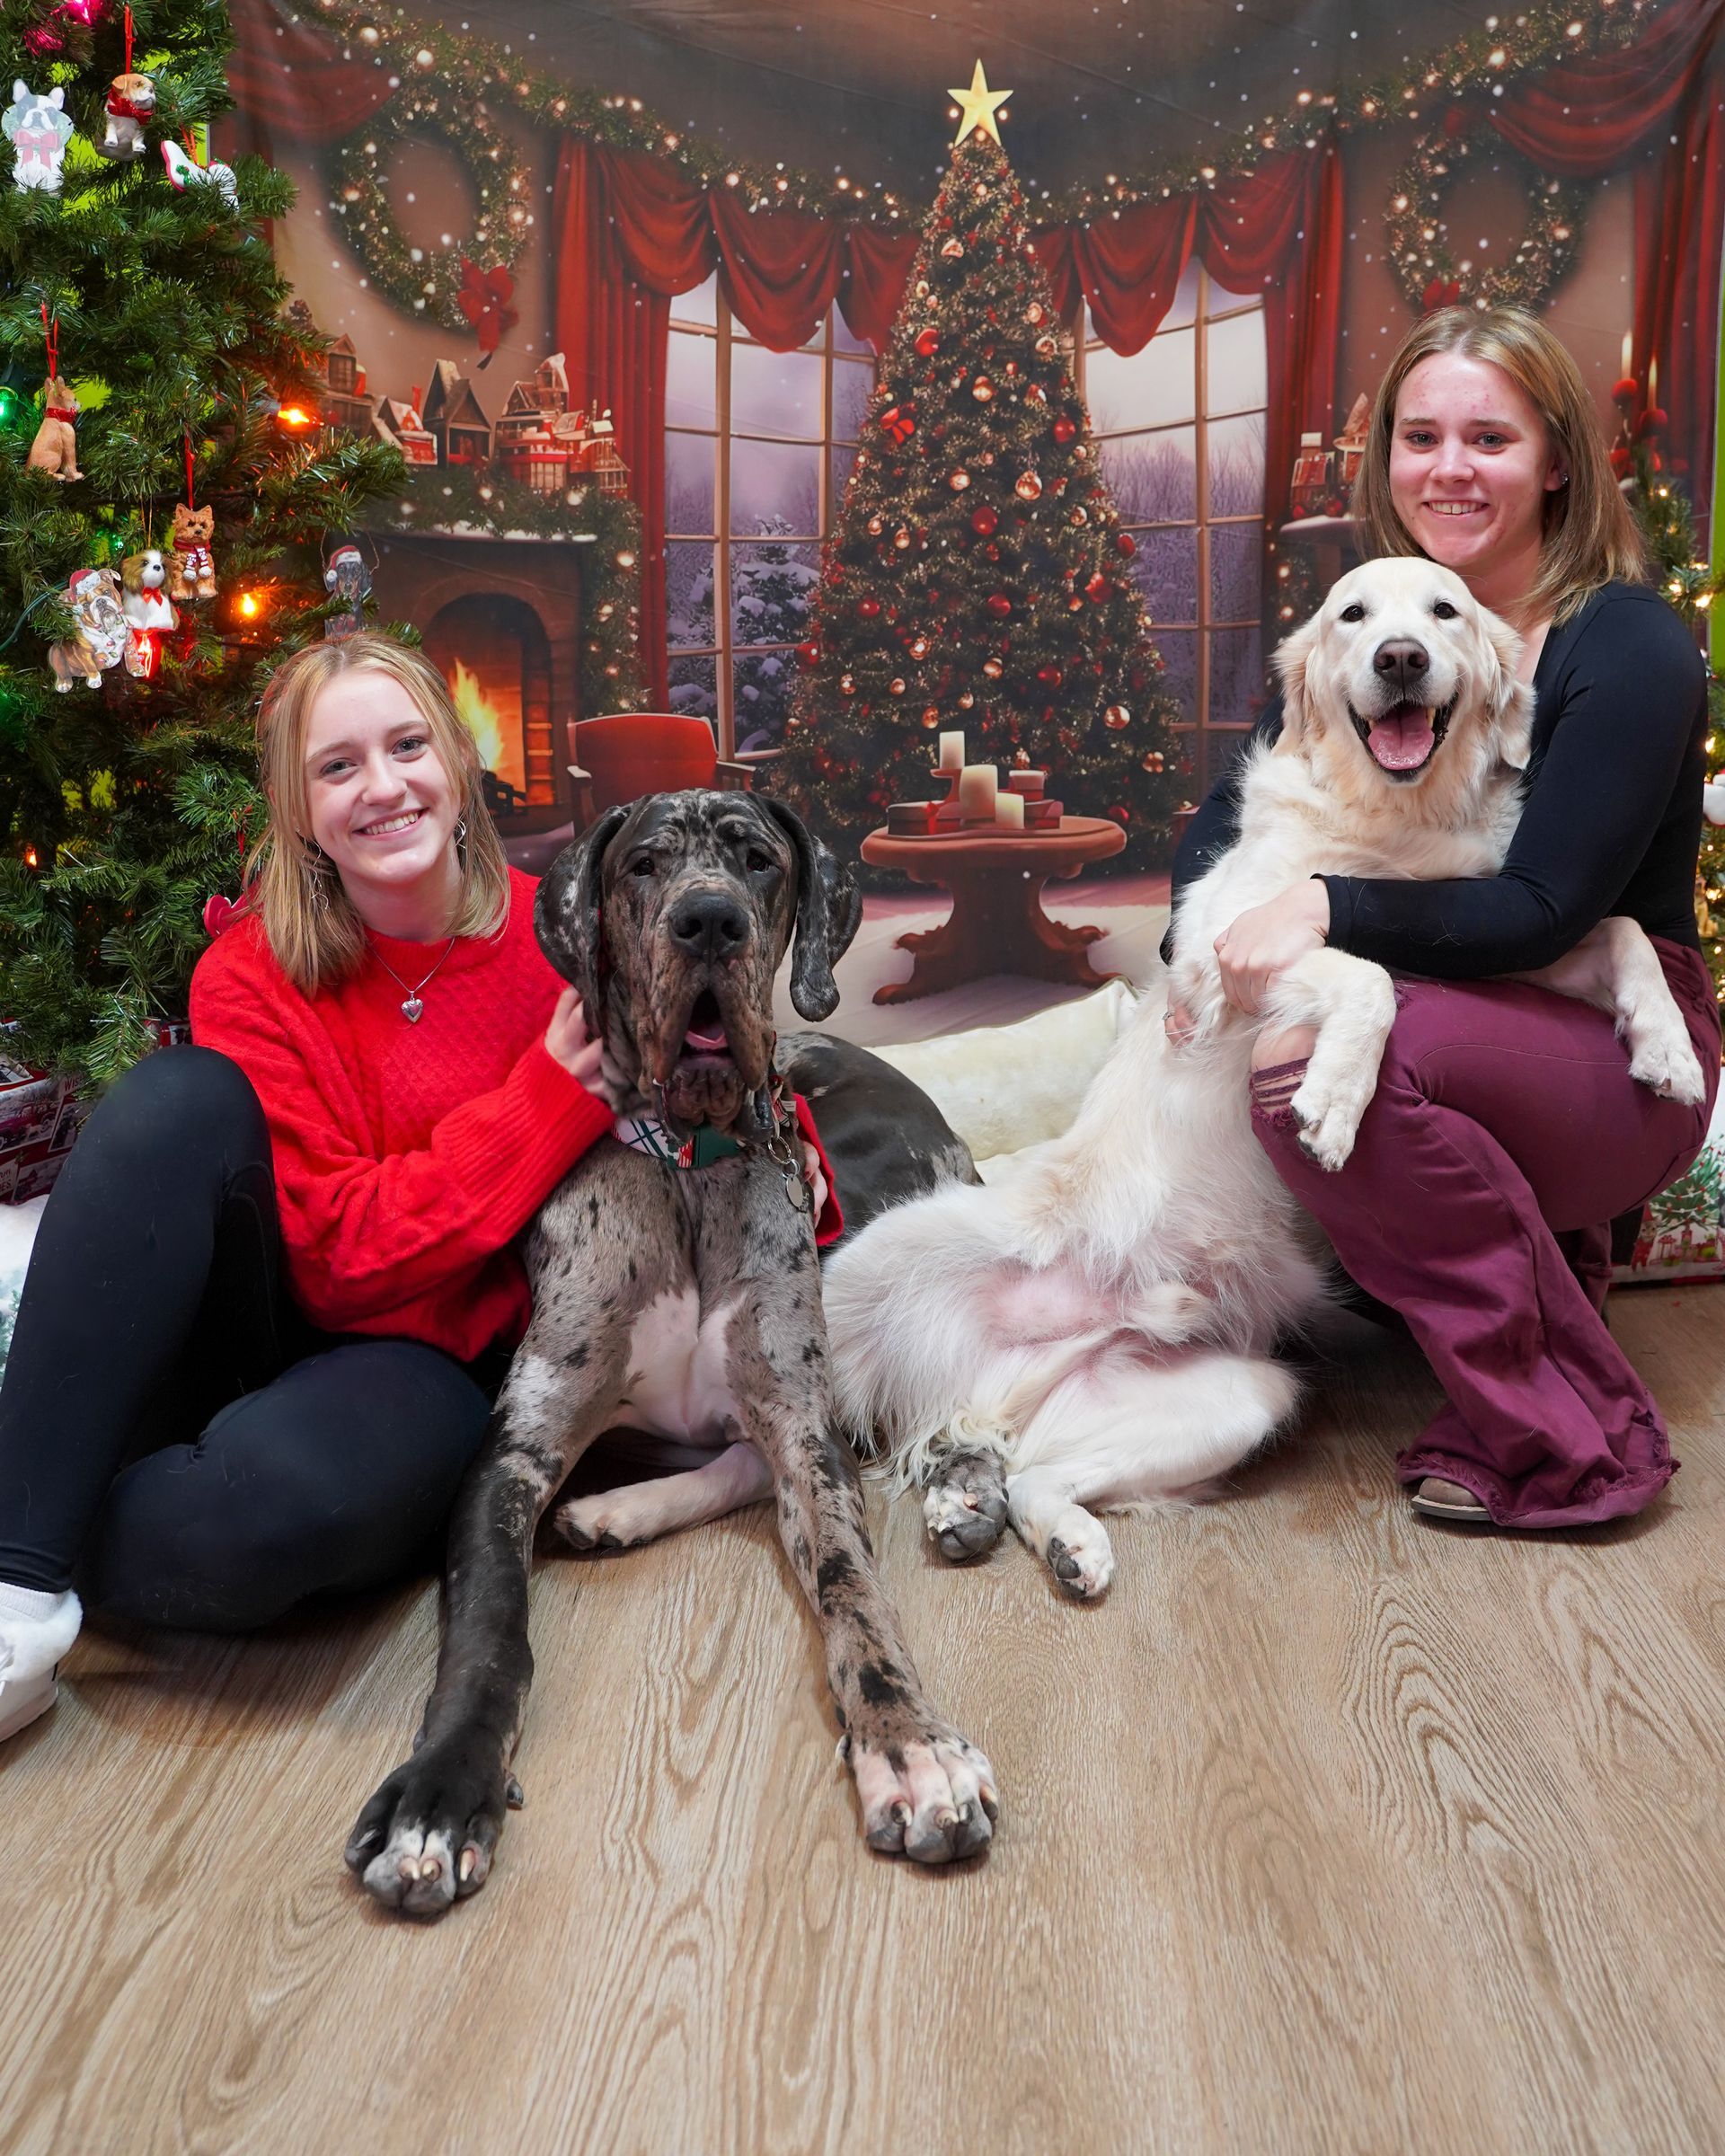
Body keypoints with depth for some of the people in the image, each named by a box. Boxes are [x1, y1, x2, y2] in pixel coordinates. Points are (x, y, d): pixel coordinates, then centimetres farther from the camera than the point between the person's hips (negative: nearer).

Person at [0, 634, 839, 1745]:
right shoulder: (253, 978, -7)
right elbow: (336, 1258, -15)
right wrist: (546, 1102, -23)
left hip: (430, 1361, -1)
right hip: (275, 1313, 2)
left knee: (282, 1497, -38)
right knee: (185, 1097, -29)